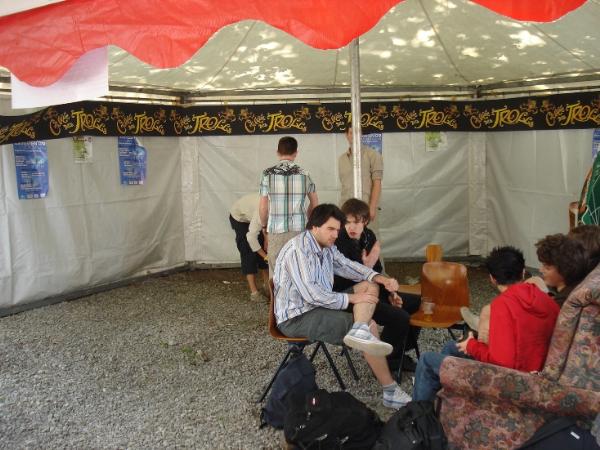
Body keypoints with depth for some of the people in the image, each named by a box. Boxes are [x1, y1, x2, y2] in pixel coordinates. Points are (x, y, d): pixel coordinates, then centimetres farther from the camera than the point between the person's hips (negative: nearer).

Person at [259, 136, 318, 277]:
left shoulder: (268, 174, -2)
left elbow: (263, 207, 0)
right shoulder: (304, 174, 3)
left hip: (277, 230, -1)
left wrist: (264, 225, 18)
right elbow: (315, 204, 11)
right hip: (300, 229, 1)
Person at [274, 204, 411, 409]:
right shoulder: (298, 250, -21)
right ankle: (390, 391, -11)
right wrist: (350, 298, -20)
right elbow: (310, 294, -27)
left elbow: (347, 265, 14)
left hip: (320, 305, 10)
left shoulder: (327, 247, 6)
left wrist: (378, 278, -4)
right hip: (297, 317, -10)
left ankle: (360, 331, -26)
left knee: (370, 287, -1)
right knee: (370, 325, -18)